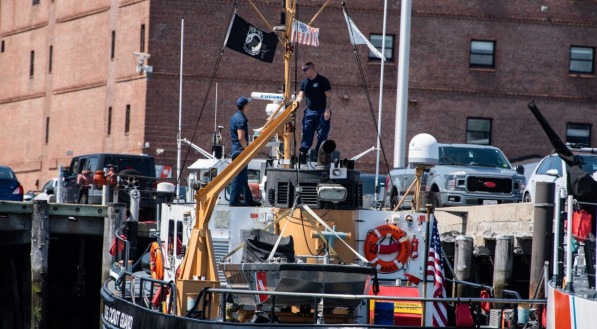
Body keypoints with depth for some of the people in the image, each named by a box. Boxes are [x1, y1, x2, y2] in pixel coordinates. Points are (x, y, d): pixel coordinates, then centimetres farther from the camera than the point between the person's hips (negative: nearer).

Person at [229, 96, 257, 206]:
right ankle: (234, 201, -4)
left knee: (244, 177, 14)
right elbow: (241, 137, -24)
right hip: (240, 150, -10)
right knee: (239, 177, -6)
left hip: (235, 148, 10)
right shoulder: (241, 119, -18)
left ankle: (248, 200, 20)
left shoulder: (235, 116, 14)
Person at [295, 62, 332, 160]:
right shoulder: (304, 82, 11)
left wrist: (327, 110, -14)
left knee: (322, 135, -4)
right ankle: (302, 154, 4)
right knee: (306, 134, 3)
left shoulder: (322, 80, -5)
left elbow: (328, 96, -6)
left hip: (321, 112, -5)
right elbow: (301, 95, 5)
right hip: (309, 111, 5)